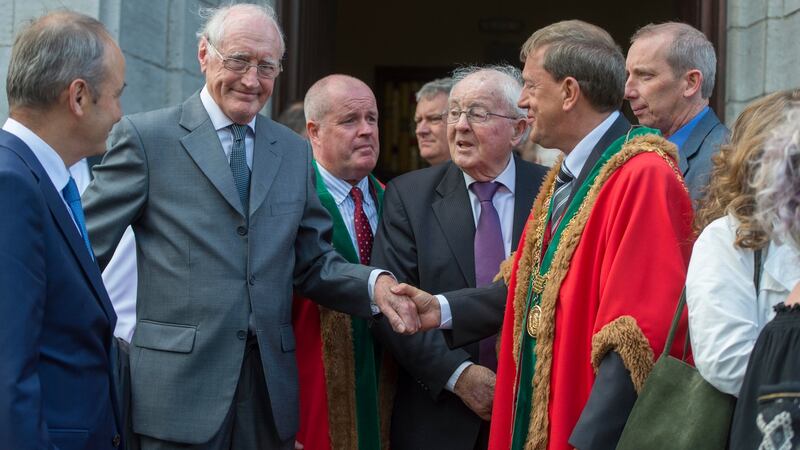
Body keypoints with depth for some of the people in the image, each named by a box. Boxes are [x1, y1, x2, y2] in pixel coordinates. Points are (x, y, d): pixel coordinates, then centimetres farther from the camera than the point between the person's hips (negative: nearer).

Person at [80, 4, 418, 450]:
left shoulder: (294, 151, 14)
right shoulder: (146, 136, 0)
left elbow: (313, 263, 13)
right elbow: (84, 249, -1)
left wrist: (375, 284, -5)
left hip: (271, 391, 4)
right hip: (179, 388, -4)